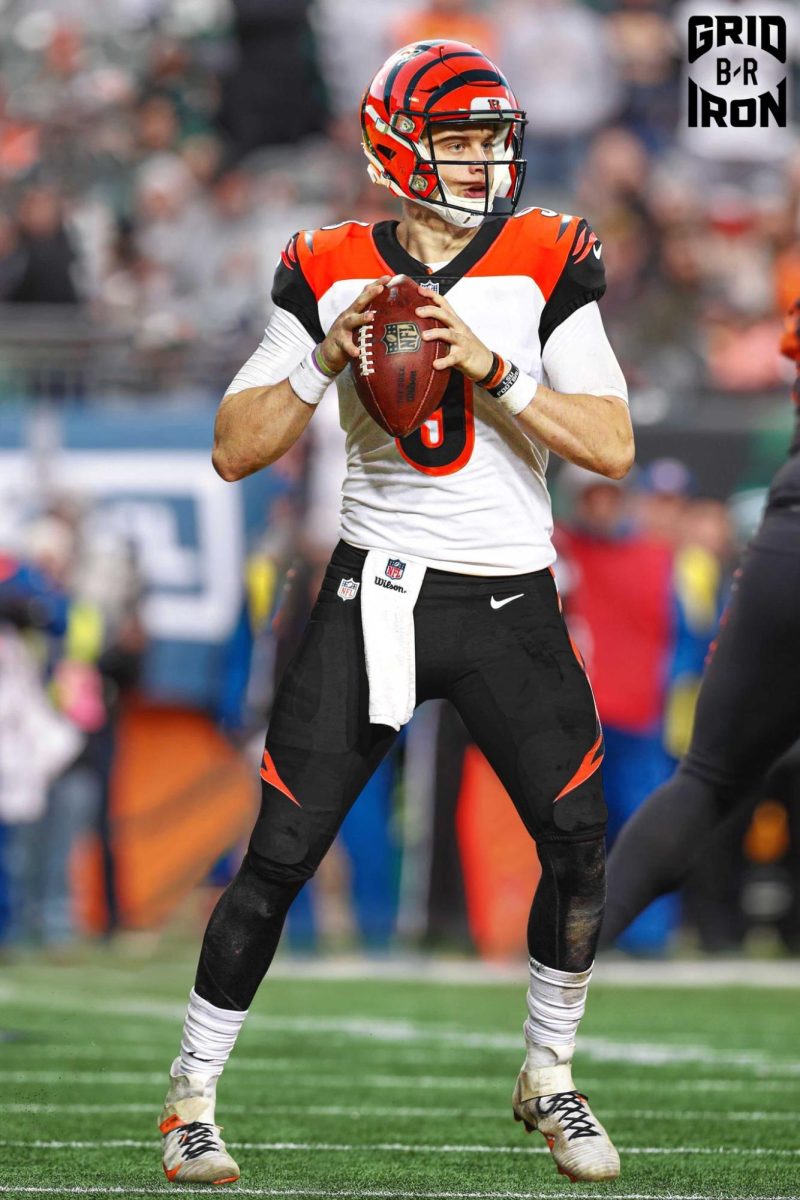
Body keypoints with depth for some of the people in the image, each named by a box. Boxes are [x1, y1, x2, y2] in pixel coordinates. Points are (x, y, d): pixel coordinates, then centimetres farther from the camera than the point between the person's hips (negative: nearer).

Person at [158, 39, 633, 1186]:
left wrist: (491, 370, -19)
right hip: (376, 592, -1)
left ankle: (549, 1077, 16)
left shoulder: (548, 265, -1)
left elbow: (613, 448, -9)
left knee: (579, 842, -8)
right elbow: (236, 451, -1)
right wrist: (326, 358, -16)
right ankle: (192, 1097, 9)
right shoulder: (332, 273, 0)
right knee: (280, 855, -5)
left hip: (511, 602, 1)